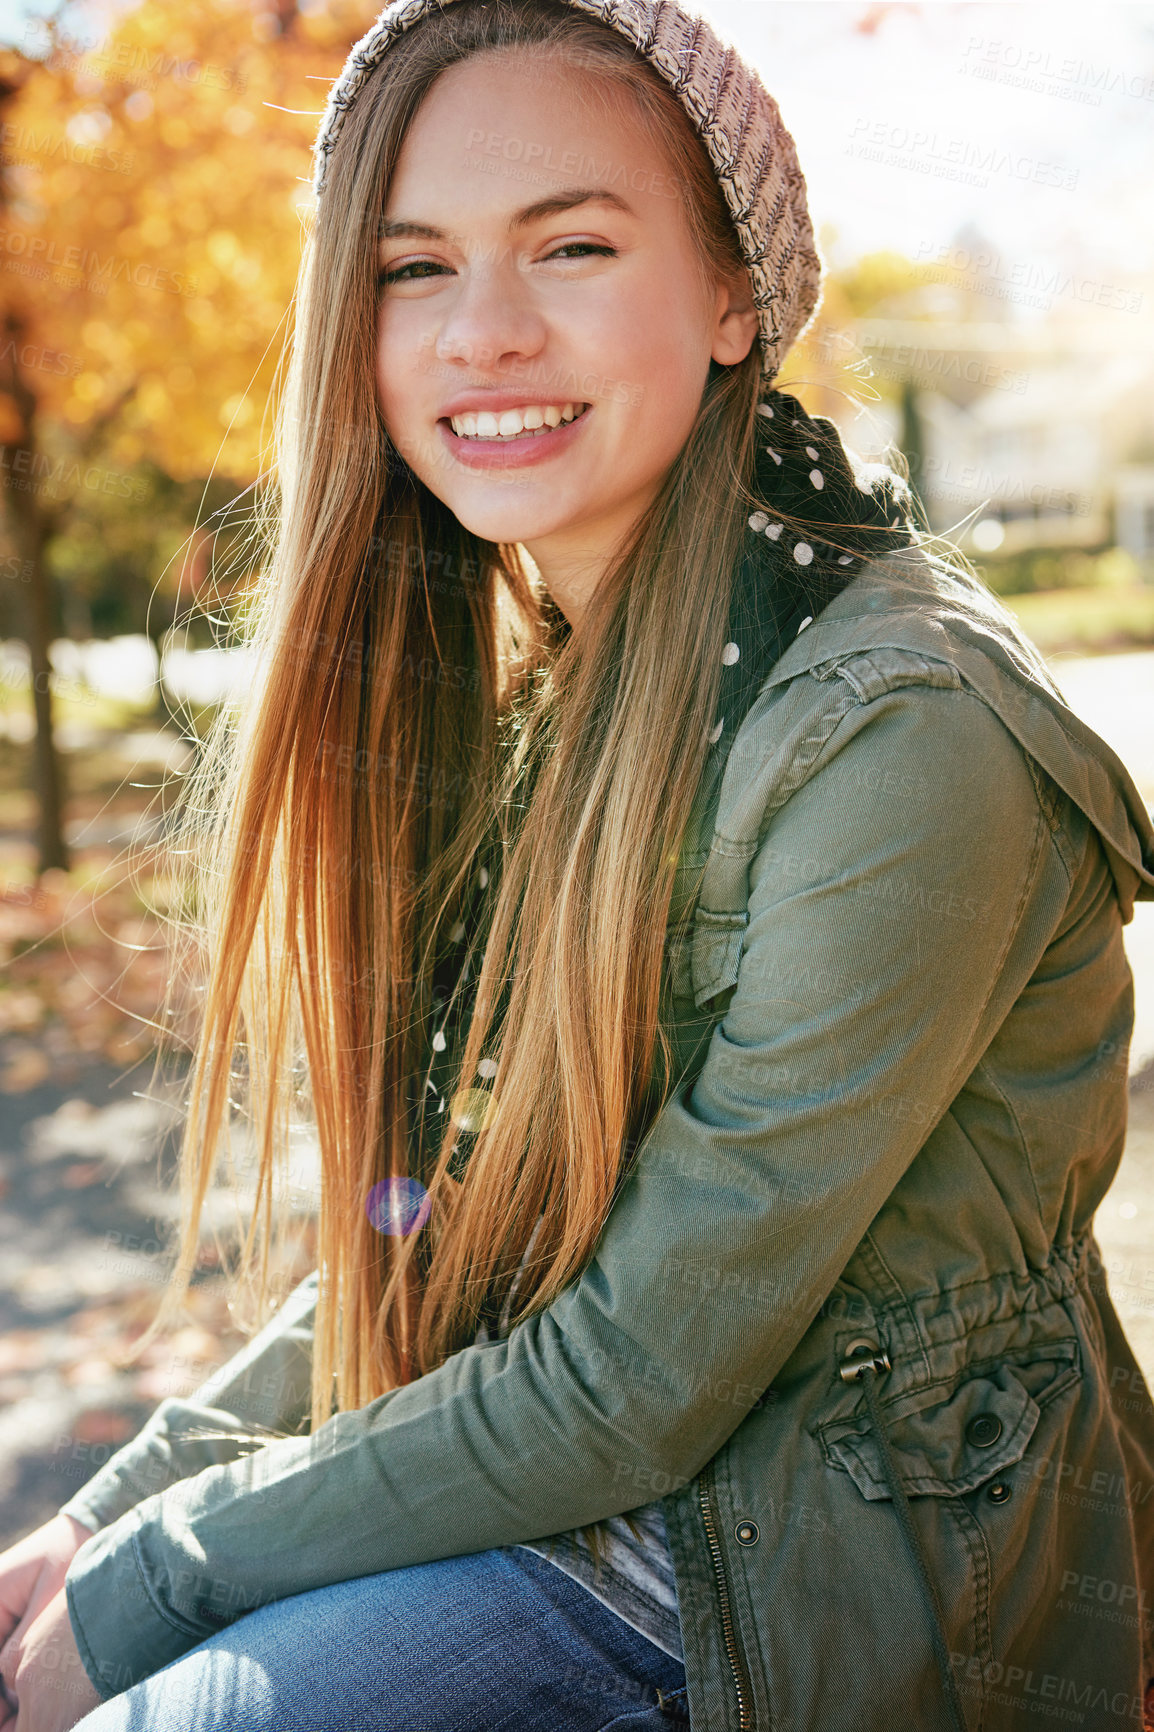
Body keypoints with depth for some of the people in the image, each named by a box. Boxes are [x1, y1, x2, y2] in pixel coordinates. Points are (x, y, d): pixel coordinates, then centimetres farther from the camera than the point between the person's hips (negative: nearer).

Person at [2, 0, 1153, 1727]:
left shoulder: (898, 731, -24)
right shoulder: (502, 672, 0)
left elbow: (634, 1384, -21)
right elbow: (419, 1229, 6)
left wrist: (152, 1576, -13)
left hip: (822, 1562, -6)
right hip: (533, 1450, 6)